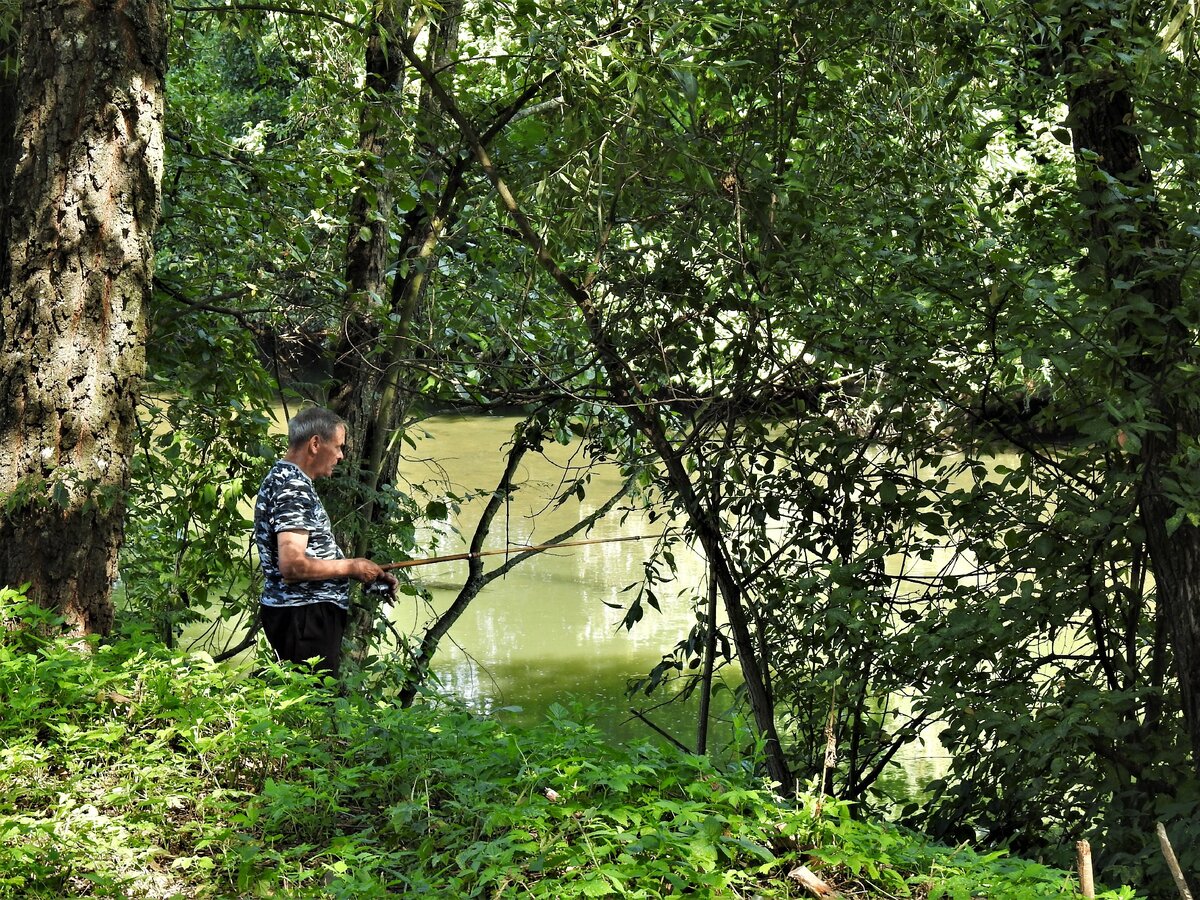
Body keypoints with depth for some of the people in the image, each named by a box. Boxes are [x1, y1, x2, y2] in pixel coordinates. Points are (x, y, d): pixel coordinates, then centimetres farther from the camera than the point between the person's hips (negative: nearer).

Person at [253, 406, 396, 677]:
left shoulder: (281, 477, 17)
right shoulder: (294, 487, -16)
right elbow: (293, 565, -25)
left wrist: (370, 574, 17)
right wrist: (352, 567, -12)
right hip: (305, 615, -11)